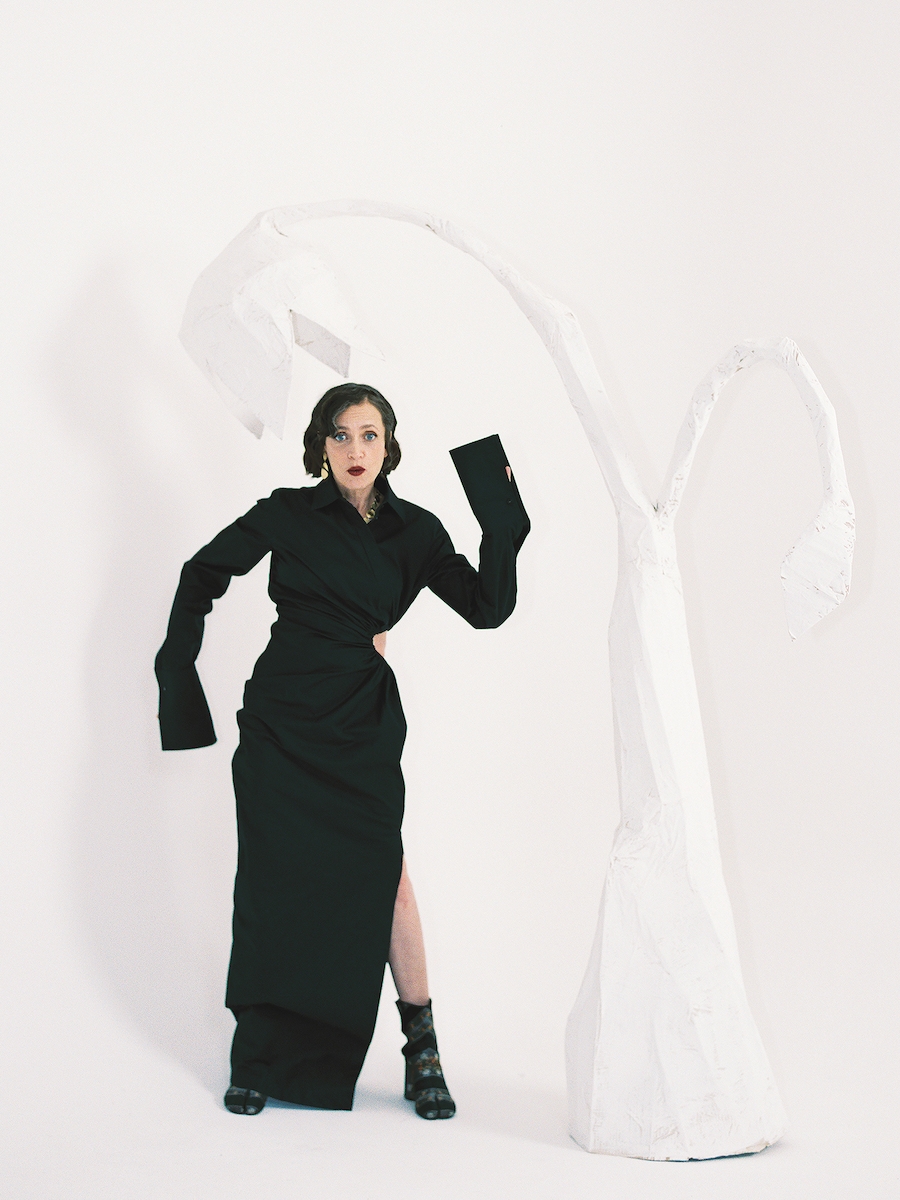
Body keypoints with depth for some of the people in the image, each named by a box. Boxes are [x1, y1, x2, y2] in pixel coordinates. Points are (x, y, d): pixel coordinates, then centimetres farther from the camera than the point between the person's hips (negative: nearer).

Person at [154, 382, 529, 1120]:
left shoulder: (414, 531, 5)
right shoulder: (288, 515, 1)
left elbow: (488, 608, 0)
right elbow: (204, 574, 13)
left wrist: (501, 521, -8)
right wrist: (179, 666, 8)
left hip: (365, 723, 0)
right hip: (282, 716, 0)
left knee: (385, 869, -15)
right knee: (275, 877, 0)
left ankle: (421, 1046, -2)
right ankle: (257, 1056, 14)